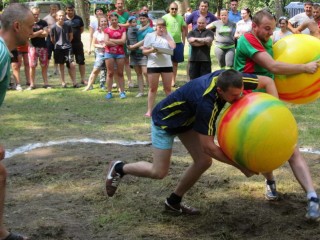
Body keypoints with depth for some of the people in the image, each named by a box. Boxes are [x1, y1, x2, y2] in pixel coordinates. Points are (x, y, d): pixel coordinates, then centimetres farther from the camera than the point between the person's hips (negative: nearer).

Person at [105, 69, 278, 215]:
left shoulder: (230, 79, -25)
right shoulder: (206, 102, -42)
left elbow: (267, 81, -11)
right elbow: (209, 147, -34)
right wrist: (240, 166, -28)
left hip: (188, 119, 7)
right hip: (165, 120, -7)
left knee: (204, 161, -2)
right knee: (159, 172, -4)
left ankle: (174, 201, 16)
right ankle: (119, 168, 21)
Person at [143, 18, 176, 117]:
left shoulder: (168, 36, 11)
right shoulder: (150, 36, 4)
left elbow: (173, 46, -6)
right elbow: (144, 51, 2)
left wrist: (166, 34, -2)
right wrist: (151, 50, -18)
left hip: (167, 64, 2)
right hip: (153, 65, -2)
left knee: (168, 88, 8)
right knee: (153, 88, 2)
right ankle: (149, 110, 6)